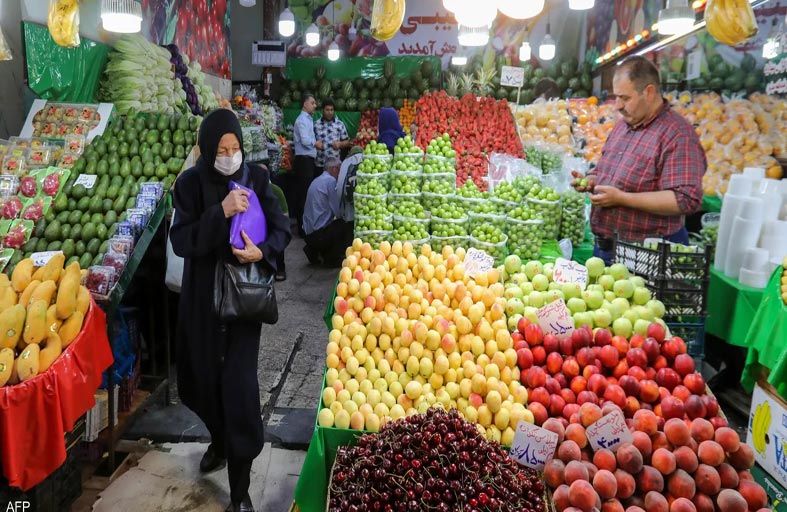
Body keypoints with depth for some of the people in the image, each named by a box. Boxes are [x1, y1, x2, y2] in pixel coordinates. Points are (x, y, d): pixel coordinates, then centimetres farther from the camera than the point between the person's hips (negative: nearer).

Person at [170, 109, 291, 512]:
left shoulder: (256, 178, -4)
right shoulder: (191, 183, -6)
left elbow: (282, 229, -2)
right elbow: (181, 241, -13)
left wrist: (262, 251, -22)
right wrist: (221, 212, -24)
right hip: (203, 295, 2)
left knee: (239, 384, -3)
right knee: (205, 377, 14)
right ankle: (219, 442, 45)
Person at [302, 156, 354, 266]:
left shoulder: (317, 180, 16)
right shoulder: (330, 180, -13)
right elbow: (339, 212, -15)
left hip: (309, 233, 10)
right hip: (318, 234, -10)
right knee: (349, 224, -4)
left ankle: (313, 251, 16)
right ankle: (333, 258, 2)